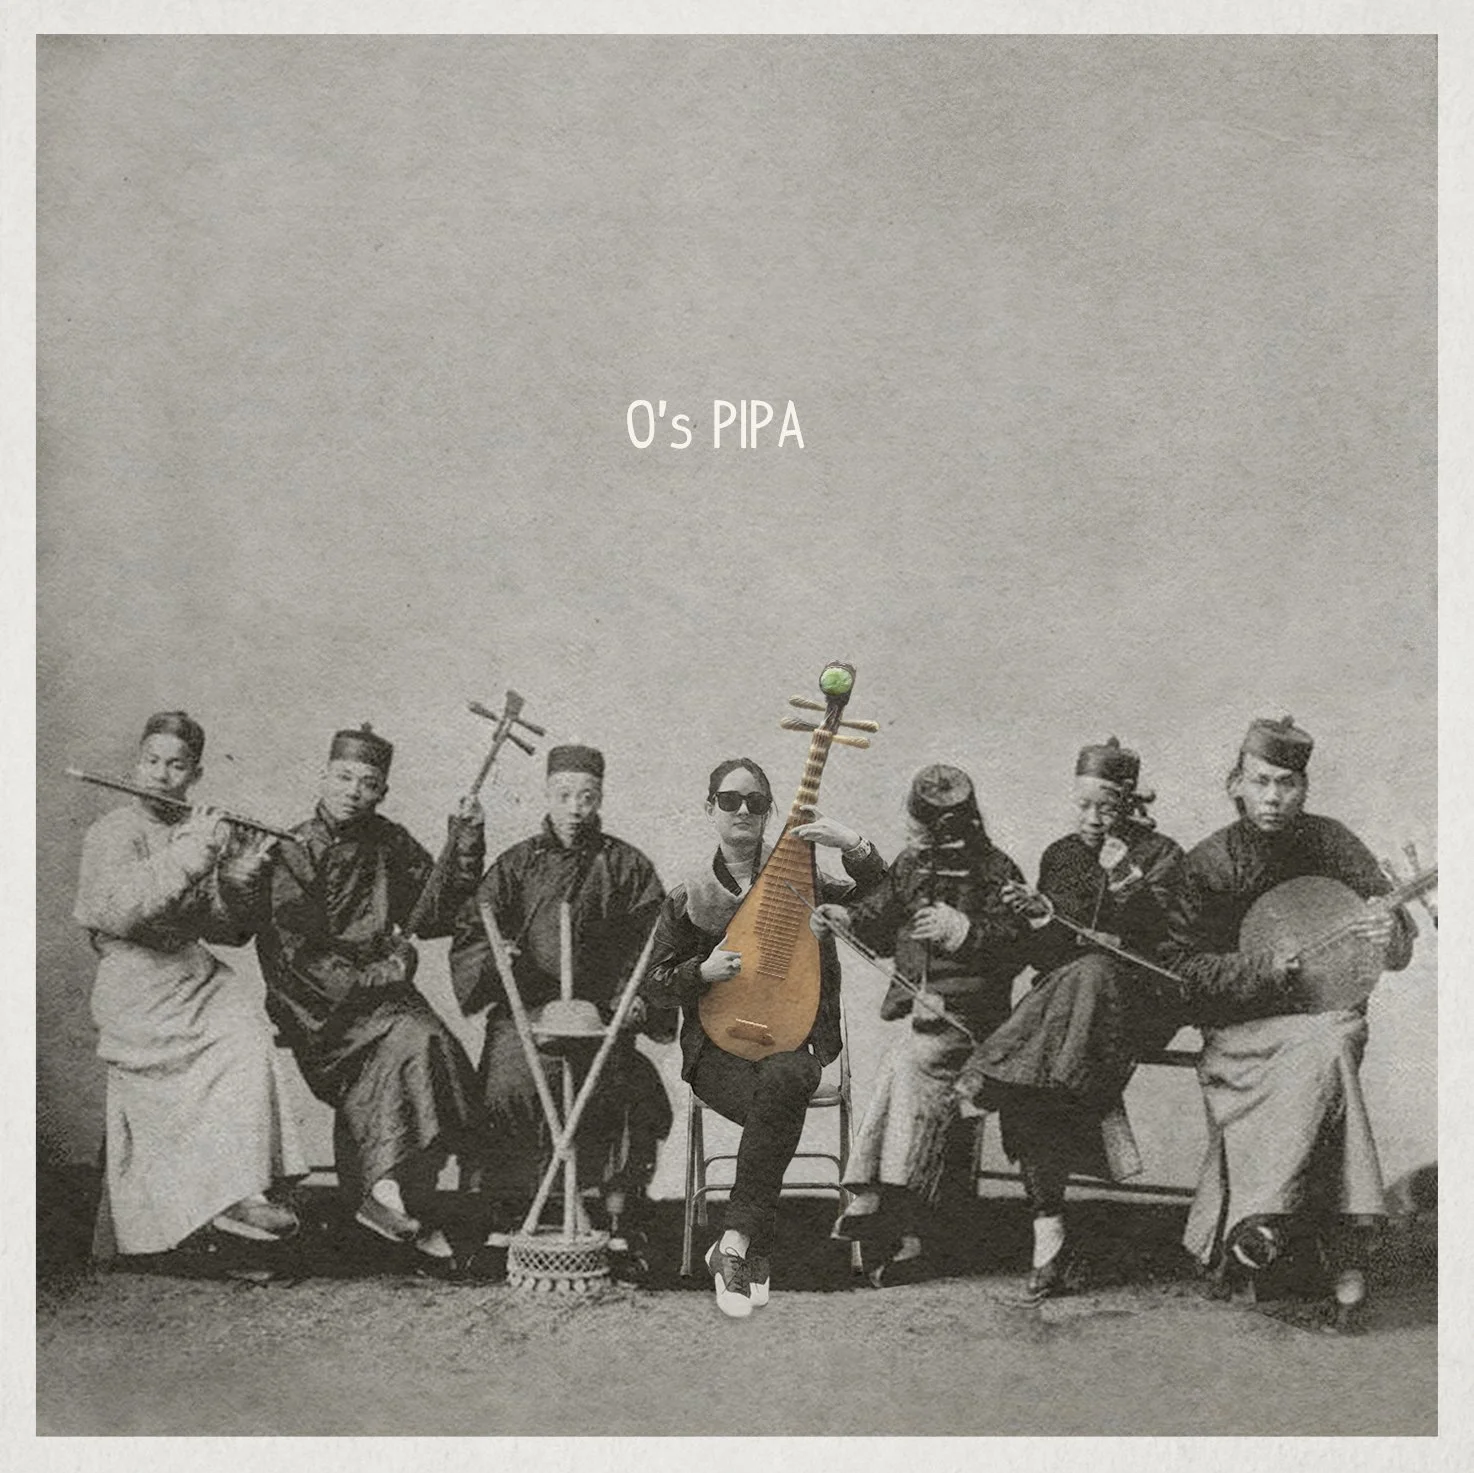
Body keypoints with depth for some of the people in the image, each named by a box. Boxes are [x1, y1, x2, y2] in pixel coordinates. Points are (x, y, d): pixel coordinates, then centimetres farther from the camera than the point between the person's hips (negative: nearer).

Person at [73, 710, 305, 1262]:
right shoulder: (112, 834, 1)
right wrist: (185, 861, -23)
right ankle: (234, 1193, -24)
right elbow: (114, 912, -18)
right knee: (242, 1040, -25)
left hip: (196, 971, 6)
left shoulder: (205, 834, 17)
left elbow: (228, 933, 15)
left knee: (246, 1010, -23)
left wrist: (238, 882, -4)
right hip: (134, 985, -6)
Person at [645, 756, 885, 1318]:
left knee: (783, 1079, -38)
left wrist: (853, 846, -16)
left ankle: (734, 1244, -33)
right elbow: (656, 985, 12)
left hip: (793, 1038, 1)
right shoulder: (686, 898, 10)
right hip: (717, 1045, 0)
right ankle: (756, 1258, -25)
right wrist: (704, 971, -10)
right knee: (777, 1107, -34)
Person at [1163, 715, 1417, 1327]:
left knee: (1333, 1043, -33)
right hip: (1237, 1029, -2)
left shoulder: (1330, 843, 4)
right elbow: (1185, 968, -6)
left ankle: (1258, 1224, -33)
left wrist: (1391, 931, -23)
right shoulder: (1208, 863, -1)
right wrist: (1264, 967, -21)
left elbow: (1394, 929, 1)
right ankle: (1342, 1258, -30)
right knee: (1329, 1051, -31)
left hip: (1324, 1014, 2)